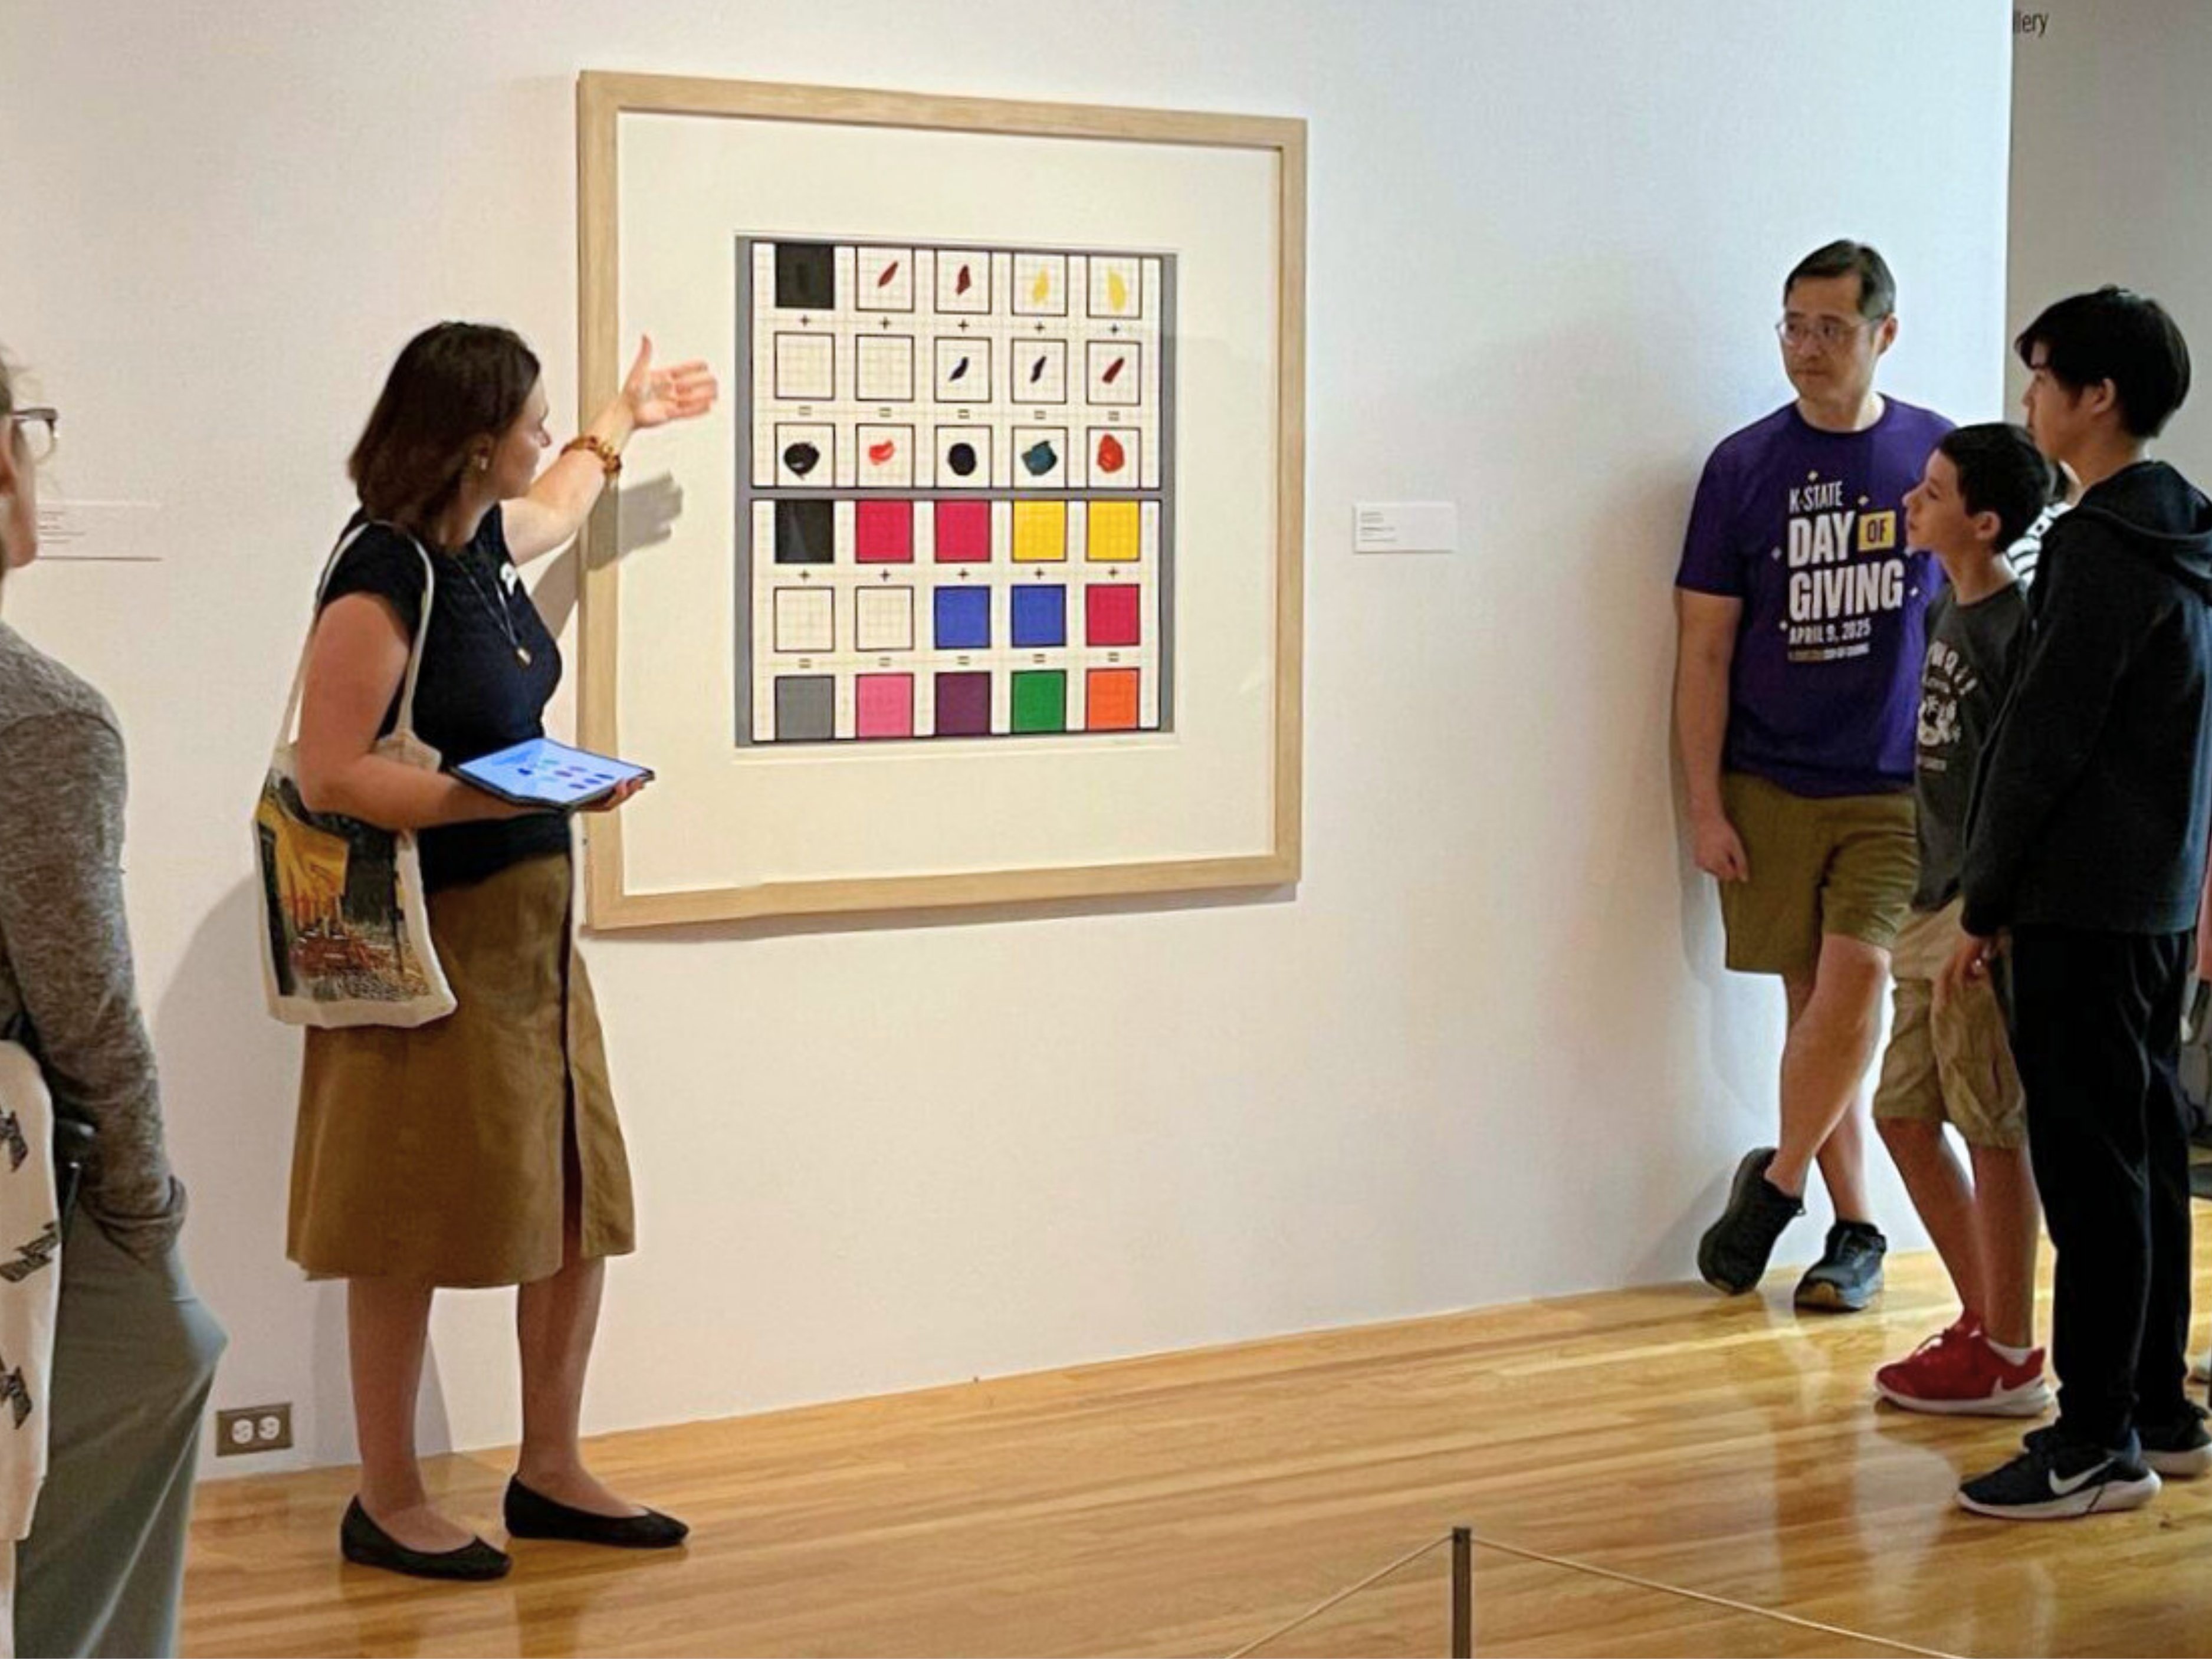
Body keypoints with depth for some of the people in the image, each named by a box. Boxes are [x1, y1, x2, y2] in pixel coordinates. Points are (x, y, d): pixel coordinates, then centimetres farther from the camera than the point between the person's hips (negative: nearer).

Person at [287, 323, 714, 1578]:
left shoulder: (487, 539, 8)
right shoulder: (380, 584, -19)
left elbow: (558, 511, 34)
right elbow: (329, 777, -24)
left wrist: (628, 417, 45)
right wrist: (510, 795, -29)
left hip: (531, 928, 9)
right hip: (432, 942, -9)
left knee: (581, 1202, 10)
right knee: (414, 1228, 2)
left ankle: (551, 1472, 24)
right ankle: (389, 1501, 15)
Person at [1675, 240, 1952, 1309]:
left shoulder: (1938, 457, 2)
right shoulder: (1745, 467, 1)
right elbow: (1705, 650, 2)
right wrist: (1706, 806, -3)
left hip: (1897, 789, 0)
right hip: (1771, 790, 1)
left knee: (1853, 982, -14)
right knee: (1812, 1004, 4)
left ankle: (1775, 1182, 7)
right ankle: (1855, 1231, 16)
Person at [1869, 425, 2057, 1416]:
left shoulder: (2020, 626, -15)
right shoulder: (1946, 610, 11)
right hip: (1938, 903, 9)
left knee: (1993, 1130, -1)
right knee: (1904, 1112, 13)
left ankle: (2009, 1360, 9)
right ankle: (1985, 1322, 25)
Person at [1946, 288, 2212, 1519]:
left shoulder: (2104, 549, -16)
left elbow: (2042, 740, -17)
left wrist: (1985, 905, -9)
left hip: (2085, 906, -9)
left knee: (2092, 1165, -6)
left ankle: (2100, 1439, -2)